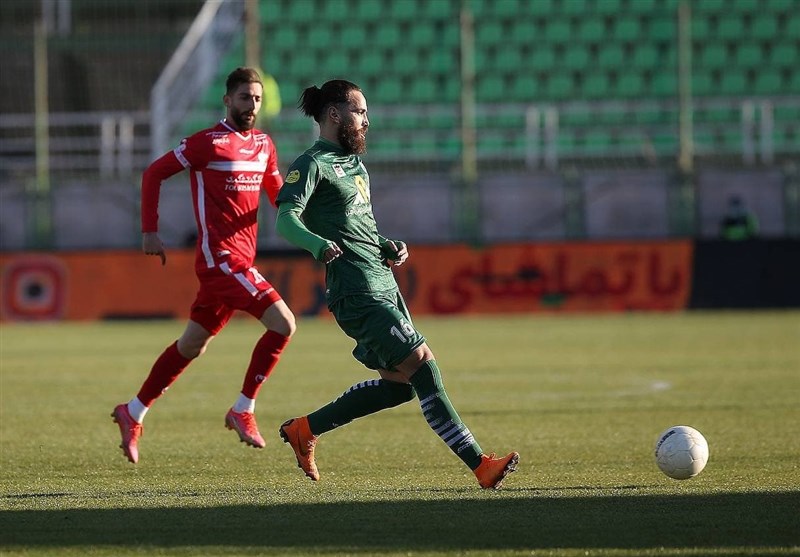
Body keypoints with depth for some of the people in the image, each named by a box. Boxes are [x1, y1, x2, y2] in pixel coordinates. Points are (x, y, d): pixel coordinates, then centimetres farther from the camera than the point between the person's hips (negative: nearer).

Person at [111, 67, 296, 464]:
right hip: (220, 256, -8)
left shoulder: (264, 145, 12)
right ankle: (243, 411, -7)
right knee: (283, 323, -18)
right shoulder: (208, 142, -8)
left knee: (192, 346, 15)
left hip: (241, 259, 8)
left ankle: (133, 414, 26)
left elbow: (276, 191, 23)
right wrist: (150, 232, -8)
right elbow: (154, 174, -4)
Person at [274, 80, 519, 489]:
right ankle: (481, 466, -15)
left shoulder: (355, 164, 21)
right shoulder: (312, 164, -7)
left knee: (398, 384, 11)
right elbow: (285, 220, -20)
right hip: (358, 291, -10)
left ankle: (304, 430, 22)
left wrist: (389, 247, 12)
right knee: (422, 367, -14)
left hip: (383, 284, 10)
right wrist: (319, 245, -40)